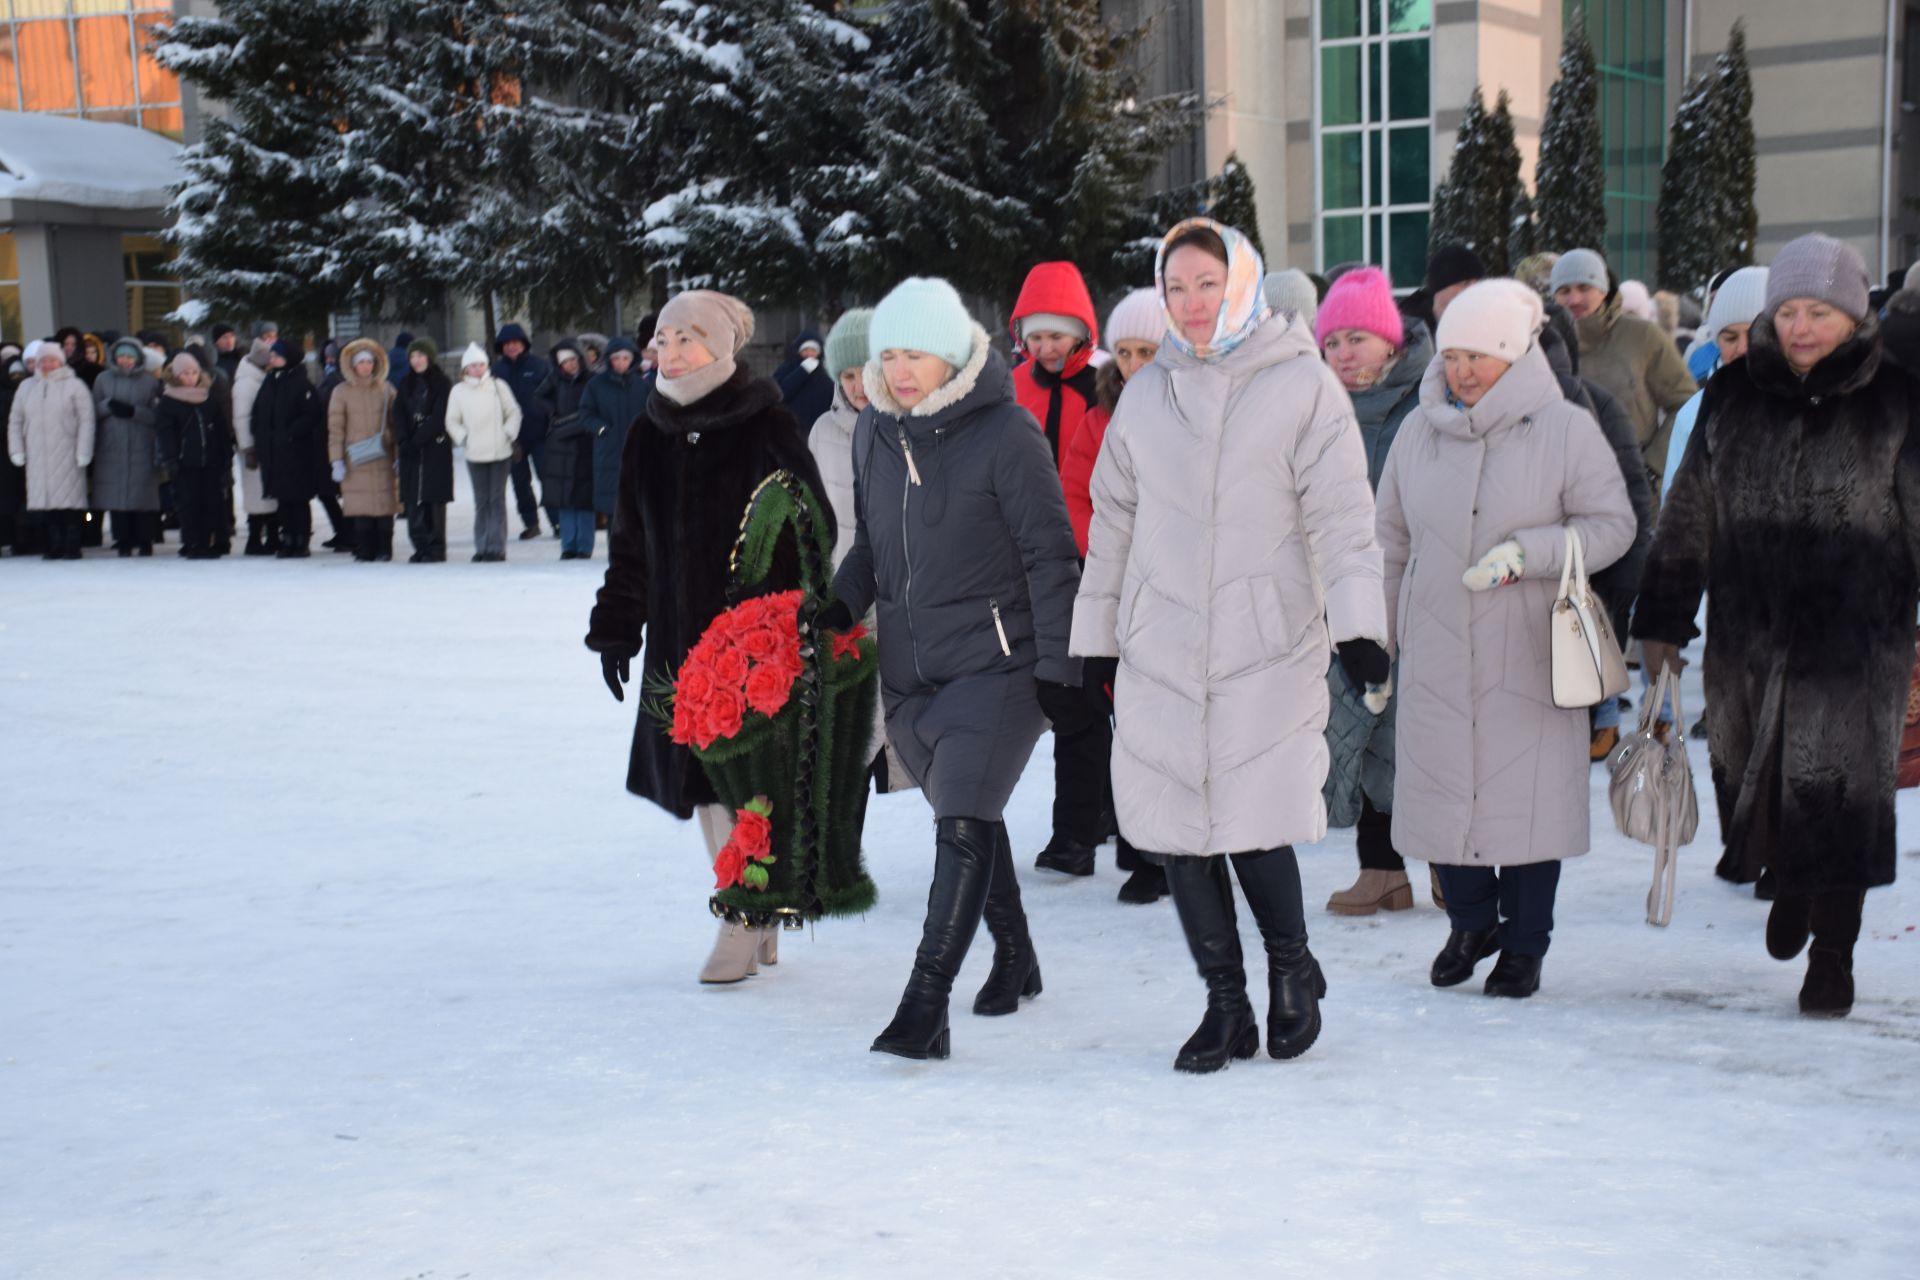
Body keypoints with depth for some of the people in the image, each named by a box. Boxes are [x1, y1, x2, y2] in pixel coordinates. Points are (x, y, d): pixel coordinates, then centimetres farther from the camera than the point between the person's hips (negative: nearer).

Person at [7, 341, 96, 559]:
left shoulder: (74, 386, 1)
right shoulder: (26, 387, 14)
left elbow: (86, 421, -3)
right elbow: (15, 420, 16)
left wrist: (83, 453, -10)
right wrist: (17, 451, 7)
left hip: (67, 456, -3)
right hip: (38, 457, 3)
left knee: (70, 500, -5)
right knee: (46, 500, 0)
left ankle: (72, 547, 0)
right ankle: (55, 546, 5)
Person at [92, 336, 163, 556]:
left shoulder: (150, 381, 4)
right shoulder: (103, 379, 11)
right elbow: (93, 411, 10)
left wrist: (133, 412, -14)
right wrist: (109, 405, -9)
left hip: (142, 448, -2)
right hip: (112, 447, 2)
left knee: (144, 495, -5)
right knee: (116, 495, -1)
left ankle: (145, 542, 3)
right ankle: (124, 542, 5)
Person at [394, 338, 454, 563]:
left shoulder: (441, 383, -1)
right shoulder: (406, 384, 14)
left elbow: (439, 417, -9)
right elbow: (399, 415, 8)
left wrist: (417, 441, -13)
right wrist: (403, 441, -8)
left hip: (436, 449, -4)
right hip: (411, 451, 4)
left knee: (434, 499, -6)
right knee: (413, 499, 0)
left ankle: (436, 548, -1)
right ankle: (420, 547, 5)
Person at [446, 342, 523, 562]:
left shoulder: (498, 386, 1)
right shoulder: (458, 391, 3)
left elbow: (514, 413, 8)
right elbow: (452, 421, 10)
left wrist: (509, 433, -4)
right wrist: (463, 438, -3)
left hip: (500, 452, -1)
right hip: (475, 454, 1)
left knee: (497, 500, -3)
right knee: (481, 502, 2)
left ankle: (497, 547, -1)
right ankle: (481, 547, 7)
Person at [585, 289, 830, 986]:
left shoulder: (767, 427, -8)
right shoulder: (649, 434, 10)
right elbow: (630, 542, 16)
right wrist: (617, 629, 13)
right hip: (679, 641, 6)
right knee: (702, 782, 9)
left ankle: (744, 922, 4)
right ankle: (757, 922, 20)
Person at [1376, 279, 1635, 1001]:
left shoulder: (1565, 430, -4)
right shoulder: (1419, 431, 6)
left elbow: (1612, 525, -4)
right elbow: (1392, 542, 14)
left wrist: (1526, 553, -19)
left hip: (1529, 657, -3)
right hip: (1434, 654, 3)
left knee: (1528, 798, 2)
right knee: (1439, 791, 6)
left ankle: (1524, 945, 20)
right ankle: (1472, 923, 29)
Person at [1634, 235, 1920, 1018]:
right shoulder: (1733, 396, 5)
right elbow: (1689, 514, 10)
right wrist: (1663, 619, 8)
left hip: (1857, 637, -3)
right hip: (1748, 634, 3)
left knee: (1838, 788, 0)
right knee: (1750, 773, 11)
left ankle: (1832, 956, 15)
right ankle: (1790, 884, 41)